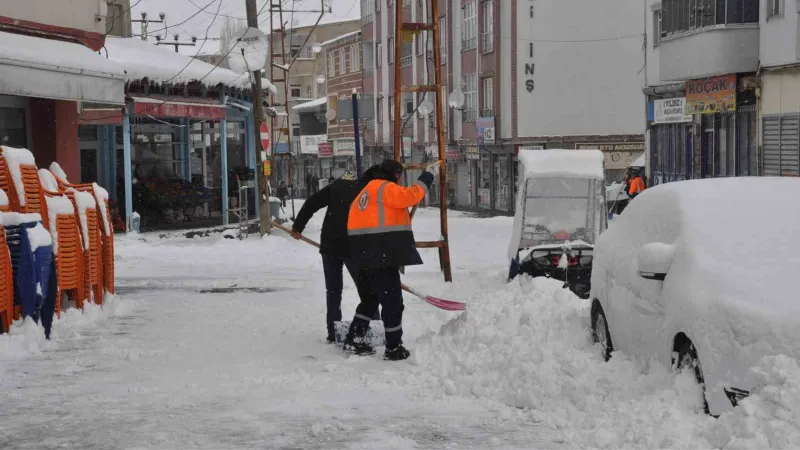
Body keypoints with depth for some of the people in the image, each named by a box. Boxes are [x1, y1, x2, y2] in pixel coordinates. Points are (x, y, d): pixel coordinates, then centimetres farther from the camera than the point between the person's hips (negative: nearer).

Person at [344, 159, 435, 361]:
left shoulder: (367, 191, 22)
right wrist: (425, 180, -7)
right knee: (392, 300, -4)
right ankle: (394, 348, 0)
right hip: (382, 254, -10)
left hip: (367, 254, 10)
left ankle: (354, 338, 22)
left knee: (371, 296, 22)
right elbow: (409, 196, -22)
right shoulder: (386, 188, -8)